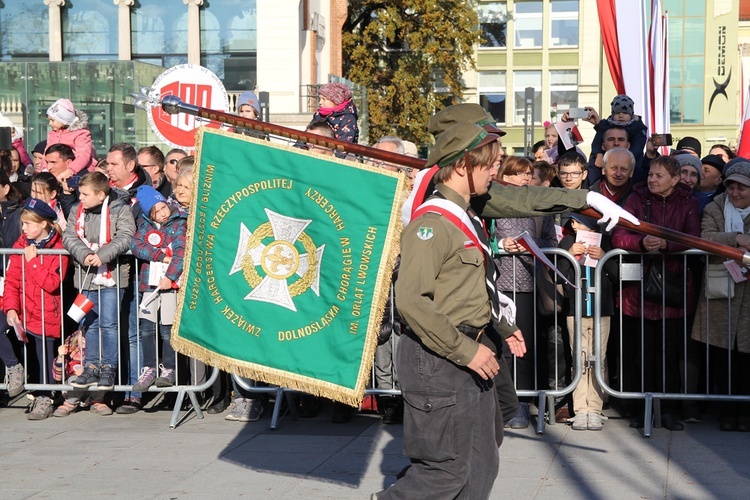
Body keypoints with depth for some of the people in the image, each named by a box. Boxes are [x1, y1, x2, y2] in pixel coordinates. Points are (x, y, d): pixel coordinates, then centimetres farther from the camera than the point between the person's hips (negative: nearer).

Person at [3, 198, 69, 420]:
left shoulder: (58, 248, -6)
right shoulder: (20, 246, 7)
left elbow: (51, 283, -16)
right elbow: (11, 280, 3)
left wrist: (32, 260, -15)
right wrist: (11, 308, -9)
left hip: (47, 314, -4)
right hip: (23, 312, 4)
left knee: (45, 355, 0)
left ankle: (44, 399, 11)